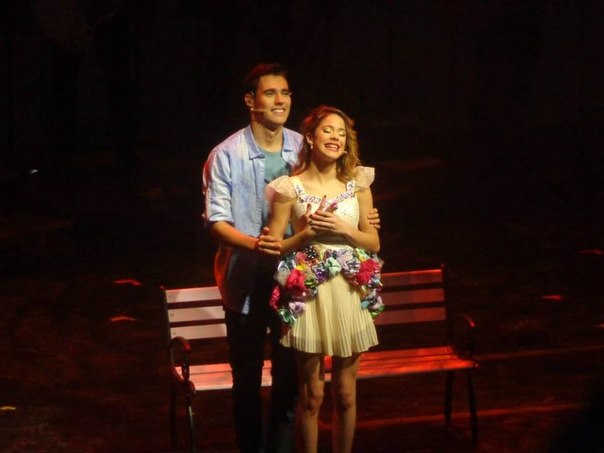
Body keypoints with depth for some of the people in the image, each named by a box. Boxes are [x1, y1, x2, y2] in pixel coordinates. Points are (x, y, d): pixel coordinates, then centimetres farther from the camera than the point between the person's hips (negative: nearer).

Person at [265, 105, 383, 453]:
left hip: (349, 293, 3)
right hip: (308, 295, -3)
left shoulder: (357, 185, 6)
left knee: (346, 395, 9)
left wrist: (343, 228, -8)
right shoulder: (289, 188, -3)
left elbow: (374, 242, 8)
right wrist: (307, 233, -15)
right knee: (311, 396, 3)